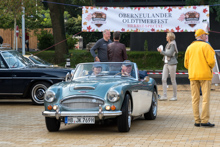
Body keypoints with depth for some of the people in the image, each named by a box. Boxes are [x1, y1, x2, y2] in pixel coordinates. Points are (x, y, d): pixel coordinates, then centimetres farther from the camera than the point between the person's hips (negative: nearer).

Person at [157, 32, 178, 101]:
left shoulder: (173, 44, -10)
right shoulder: (168, 44, 16)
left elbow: (170, 54, -18)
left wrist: (161, 51, -12)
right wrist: (161, 51, 9)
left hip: (172, 64, -8)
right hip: (166, 64, 8)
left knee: (173, 80, -1)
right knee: (163, 79, -2)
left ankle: (175, 96, 7)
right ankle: (164, 96, -3)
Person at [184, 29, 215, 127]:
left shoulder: (189, 47, 11)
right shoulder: (206, 46, -6)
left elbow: (186, 64, 12)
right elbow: (211, 61, -14)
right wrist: (211, 67, 7)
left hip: (193, 75, 5)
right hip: (205, 75, -5)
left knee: (195, 99, 6)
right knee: (205, 98, -4)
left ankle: (197, 120, 5)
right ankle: (204, 120, -10)